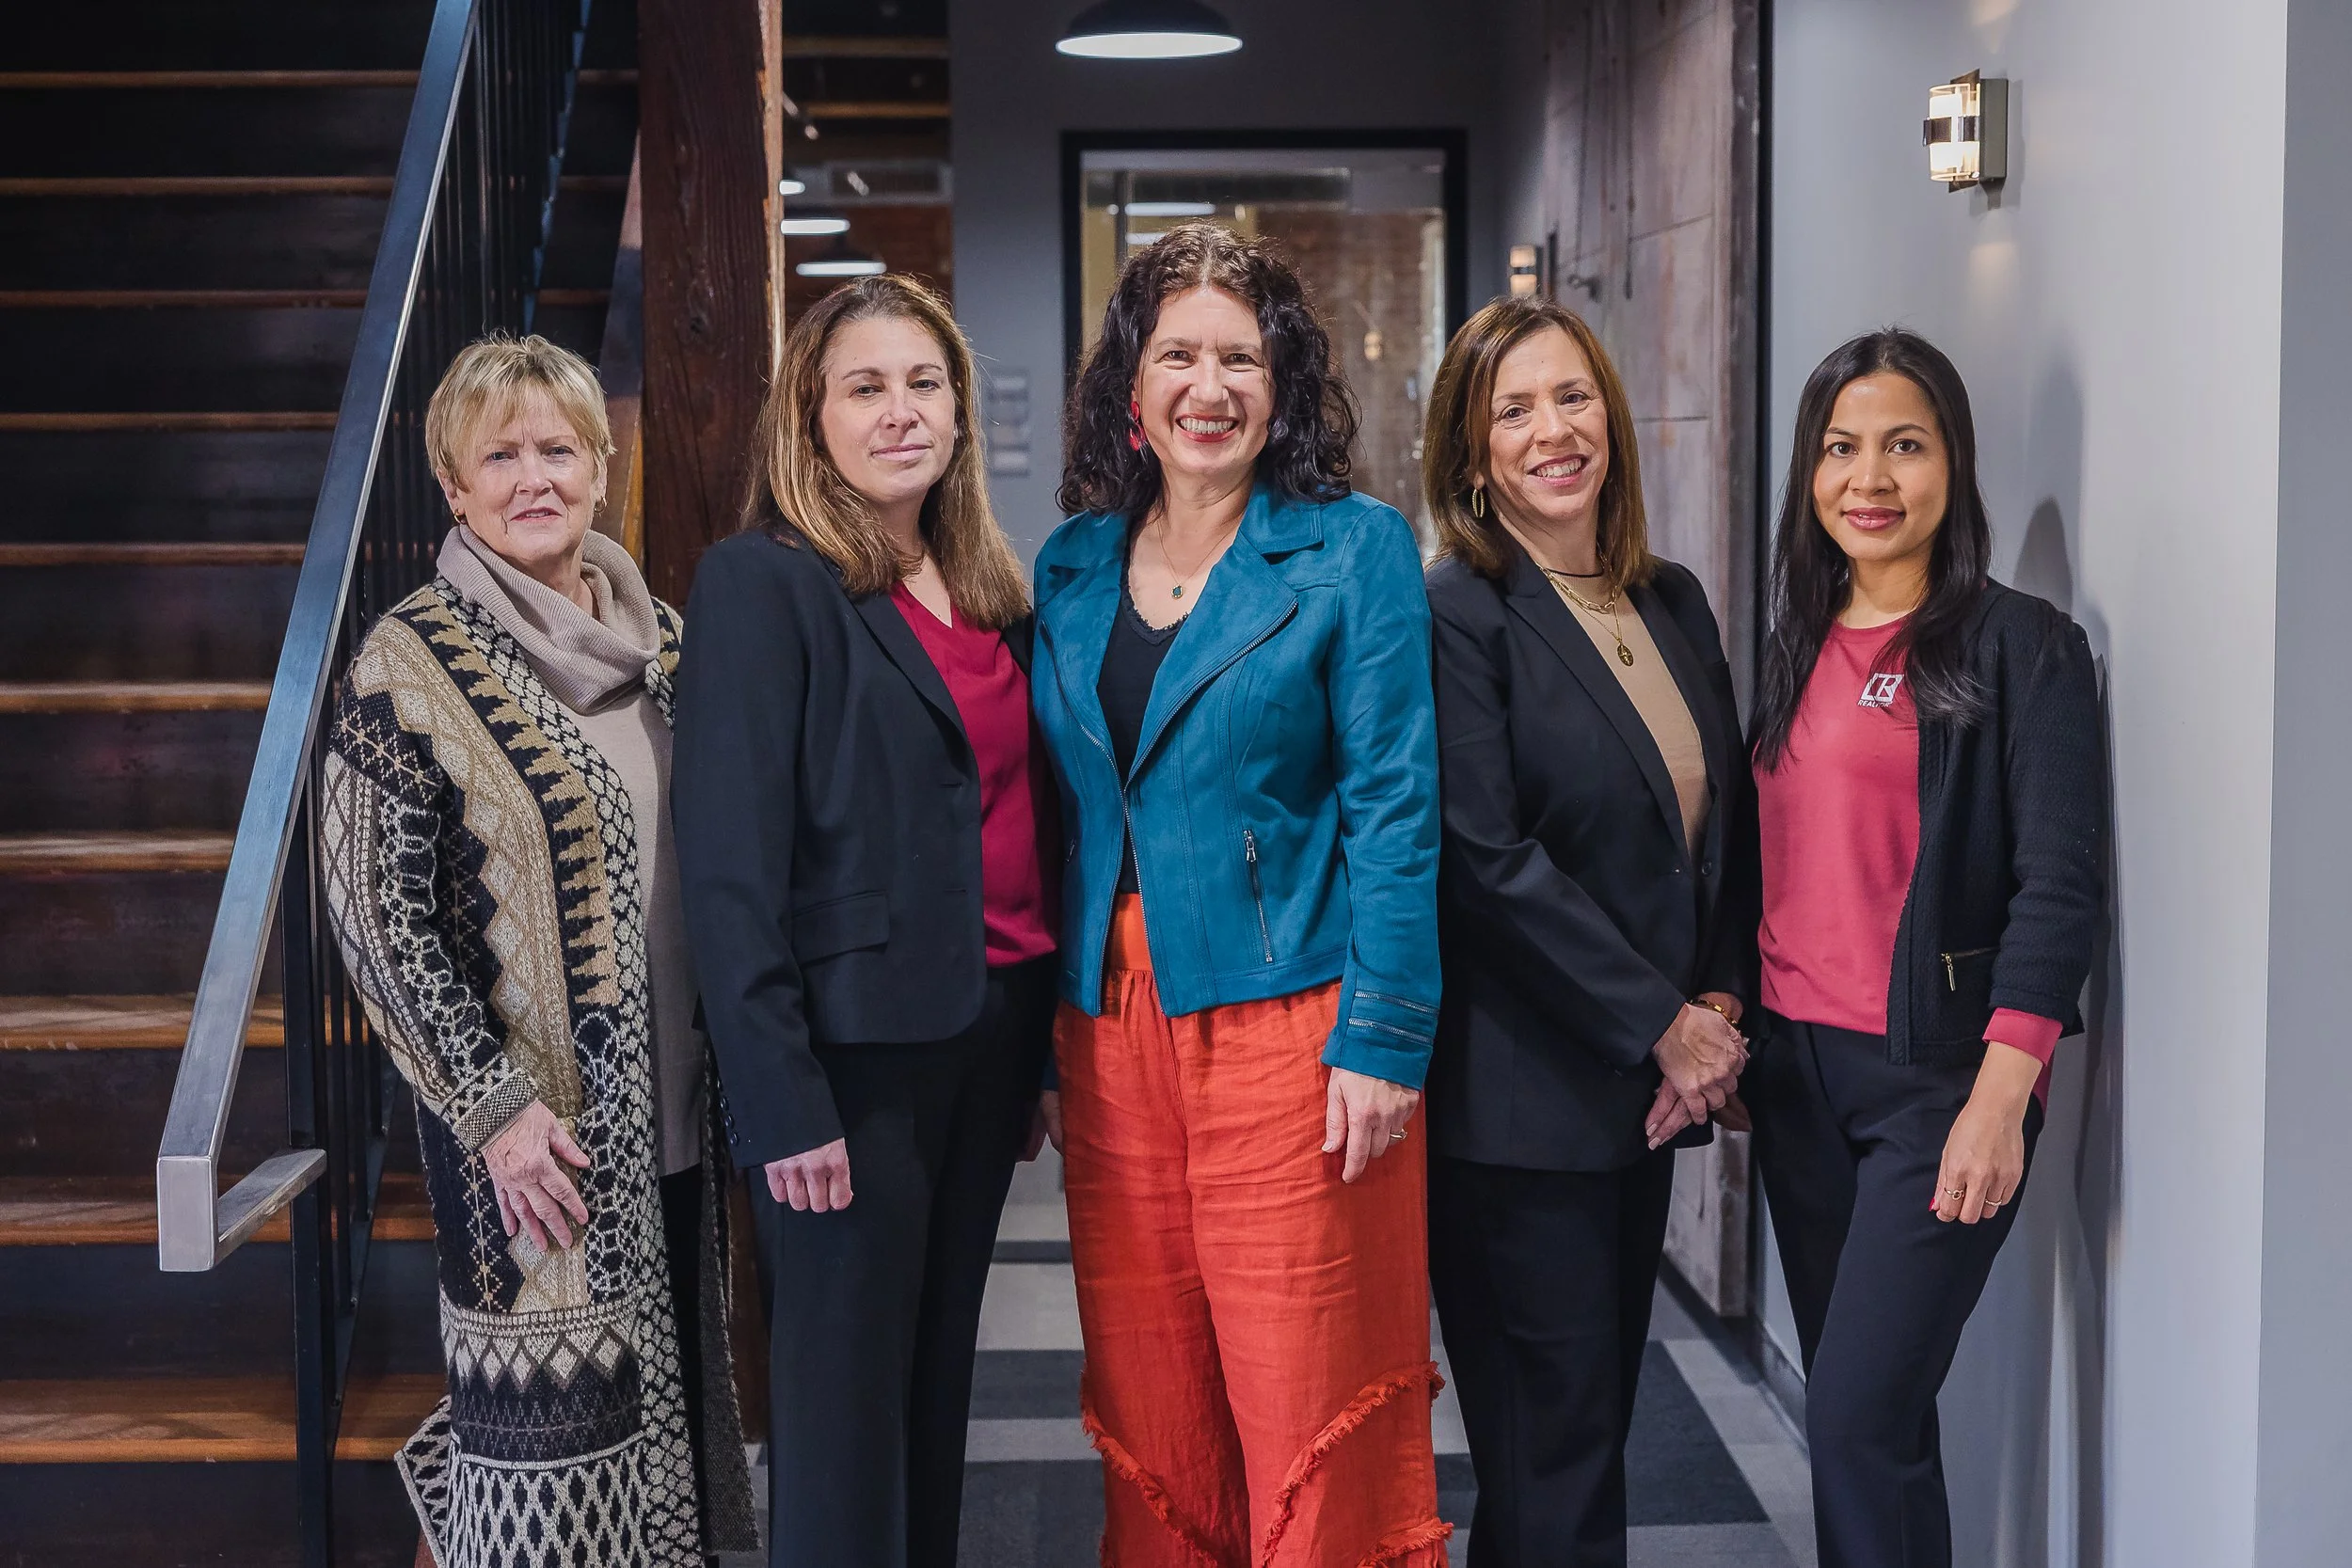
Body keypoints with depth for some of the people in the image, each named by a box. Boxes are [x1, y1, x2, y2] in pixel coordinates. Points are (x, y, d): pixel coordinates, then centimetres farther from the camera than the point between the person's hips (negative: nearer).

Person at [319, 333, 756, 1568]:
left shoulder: (658, 640, 9)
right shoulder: (411, 663, -9)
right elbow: (372, 911, -11)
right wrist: (493, 1103, -15)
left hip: (667, 1107, 6)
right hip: (532, 1127, -6)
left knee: (661, 1382, 14)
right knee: (555, 1405, -2)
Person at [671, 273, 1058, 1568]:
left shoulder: (988, 593, 13)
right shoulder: (762, 584, -8)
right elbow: (728, 865, -13)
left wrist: (1033, 1056, 11)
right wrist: (782, 1106, -17)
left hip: (988, 1035, 7)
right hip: (854, 1055, -6)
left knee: (938, 1381, 15)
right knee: (844, 1412, 2)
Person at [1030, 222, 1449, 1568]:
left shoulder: (1355, 550, -2)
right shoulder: (1072, 569, 12)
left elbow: (1394, 806, -7)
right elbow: (1056, 813, 15)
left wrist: (1382, 1040, -14)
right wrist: (1042, 1039, 12)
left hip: (1284, 1026, -4)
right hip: (1111, 1035, 5)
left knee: (1316, 1439, -1)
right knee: (1150, 1428, 11)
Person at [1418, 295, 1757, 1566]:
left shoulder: (1674, 601, 12)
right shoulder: (1456, 615, -11)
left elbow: (1728, 820, 15)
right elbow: (1488, 862, -17)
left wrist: (1722, 1002, 0)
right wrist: (1661, 1023, -13)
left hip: (1651, 1084, 7)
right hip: (1521, 1099, -7)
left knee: (1599, 1416, 14)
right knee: (1554, 1463, -1)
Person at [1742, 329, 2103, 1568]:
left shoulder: (2019, 645, -6)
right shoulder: (1793, 650, 13)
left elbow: (2060, 883, -12)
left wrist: (1999, 1100, -19)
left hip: (1931, 1078, -6)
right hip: (1795, 1068, 6)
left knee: (1860, 1420, -10)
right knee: (1863, 1412, 12)